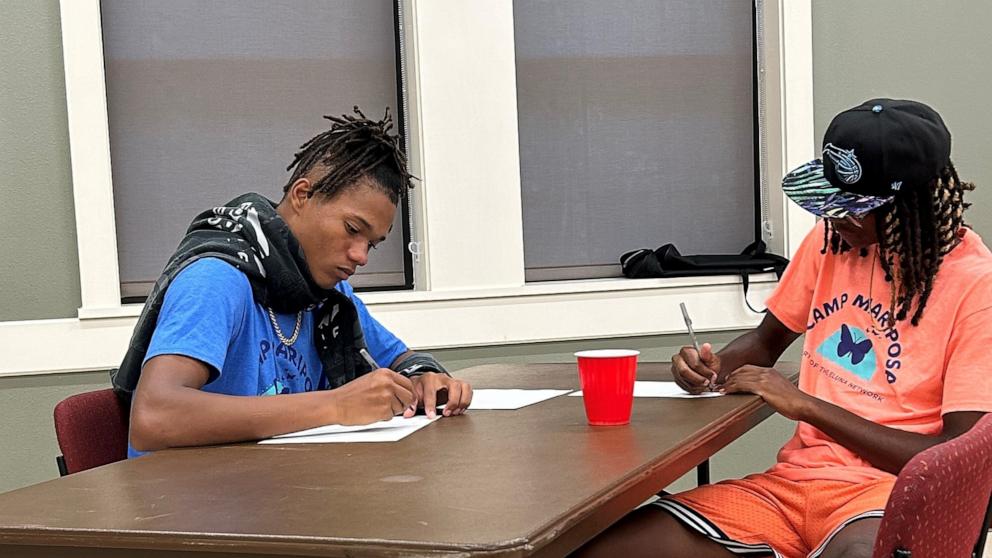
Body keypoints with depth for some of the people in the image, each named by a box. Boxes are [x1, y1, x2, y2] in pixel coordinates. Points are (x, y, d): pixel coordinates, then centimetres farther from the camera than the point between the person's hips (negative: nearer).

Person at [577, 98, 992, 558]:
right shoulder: (830, 240, 7)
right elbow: (768, 338, 23)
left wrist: (806, 404, -14)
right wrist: (712, 367, -1)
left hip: (893, 487, -5)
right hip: (797, 478, 5)